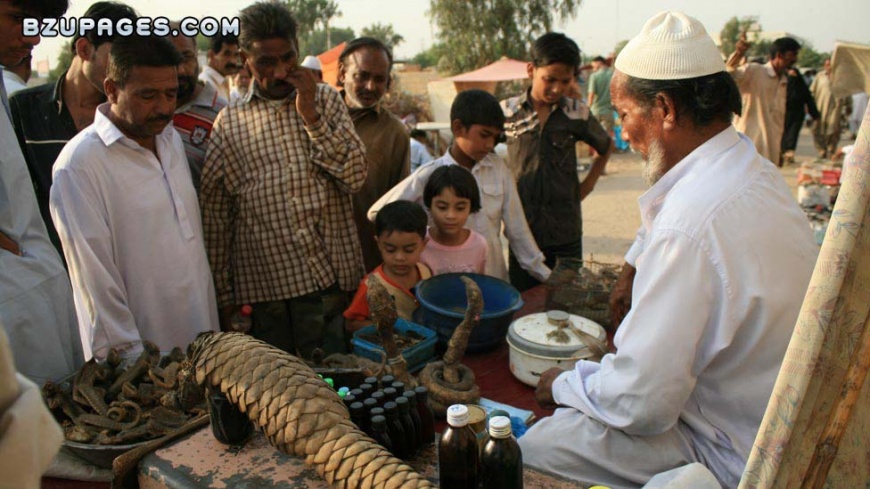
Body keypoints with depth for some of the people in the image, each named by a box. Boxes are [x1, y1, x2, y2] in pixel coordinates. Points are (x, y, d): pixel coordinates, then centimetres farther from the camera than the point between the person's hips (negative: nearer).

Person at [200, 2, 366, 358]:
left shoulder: (326, 100, 6)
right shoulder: (229, 124, 4)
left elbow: (355, 176, -4)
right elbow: (215, 218, 6)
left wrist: (310, 116, -12)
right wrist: (223, 295, 6)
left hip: (328, 279, 0)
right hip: (262, 285, 0)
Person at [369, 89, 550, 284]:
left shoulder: (499, 169, -2)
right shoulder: (429, 176, -11)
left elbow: (517, 228, 3)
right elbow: (376, 213, -4)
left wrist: (544, 273, 3)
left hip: (494, 278, 3)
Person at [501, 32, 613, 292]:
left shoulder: (577, 114, -1)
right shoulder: (507, 112, -2)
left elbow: (606, 147, 16)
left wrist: (588, 184, 6)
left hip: (566, 233, 0)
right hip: (522, 230, 0)